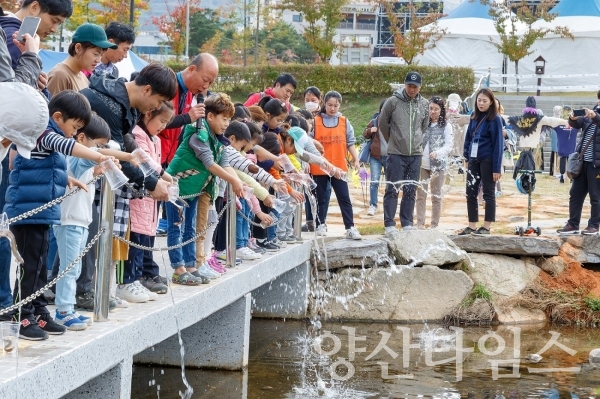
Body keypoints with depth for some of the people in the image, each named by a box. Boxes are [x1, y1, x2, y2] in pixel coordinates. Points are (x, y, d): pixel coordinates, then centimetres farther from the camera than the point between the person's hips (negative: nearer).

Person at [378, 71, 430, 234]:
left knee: (411, 191, 8)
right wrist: (392, 140, 9)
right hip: (396, 154, -4)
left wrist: (415, 140, 14)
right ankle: (389, 225, 0)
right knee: (392, 190, -3)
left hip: (416, 154, 4)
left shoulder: (424, 104, 4)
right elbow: (382, 123, 3)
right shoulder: (393, 102, -7)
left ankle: (407, 224, 15)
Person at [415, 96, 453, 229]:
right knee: (421, 195, 2)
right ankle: (420, 223, 6)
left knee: (436, 196, 6)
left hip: (438, 165, -2)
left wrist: (437, 153, -24)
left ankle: (435, 224, 11)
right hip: (422, 164, 2)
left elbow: (449, 145, -6)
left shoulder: (446, 126, 1)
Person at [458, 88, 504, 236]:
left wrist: (497, 168, -14)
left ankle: (486, 227, 8)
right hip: (473, 160, 6)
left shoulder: (495, 119, -8)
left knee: (488, 193, 3)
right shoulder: (474, 117, 10)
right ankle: (472, 226, 15)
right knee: (470, 193, 7)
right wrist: (466, 157, 9)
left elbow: (498, 144, -11)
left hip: (487, 161, -6)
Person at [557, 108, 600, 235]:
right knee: (575, 194, 7)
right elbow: (576, 124, 2)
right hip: (582, 162, 5)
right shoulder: (589, 116, 11)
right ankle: (573, 225, 13)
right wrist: (573, 118, -19)